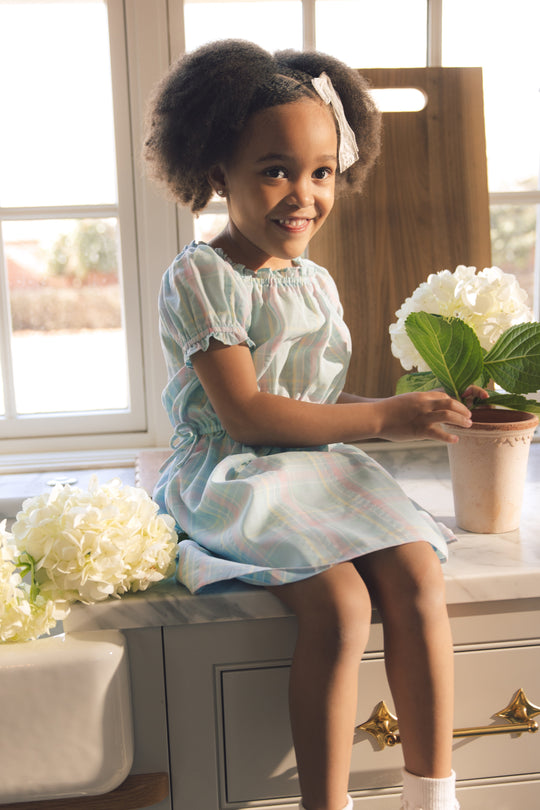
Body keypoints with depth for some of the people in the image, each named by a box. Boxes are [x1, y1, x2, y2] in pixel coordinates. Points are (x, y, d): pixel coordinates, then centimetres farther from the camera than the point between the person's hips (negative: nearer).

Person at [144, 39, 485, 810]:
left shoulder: (317, 282, 13)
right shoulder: (200, 277, -9)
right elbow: (246, 414, -17)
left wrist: (415, 409, -1)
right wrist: (385, 417, -16)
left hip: (324, 467, 6)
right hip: (236, 477, -6)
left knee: (419, 580, -14)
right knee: (340, 605, -25)